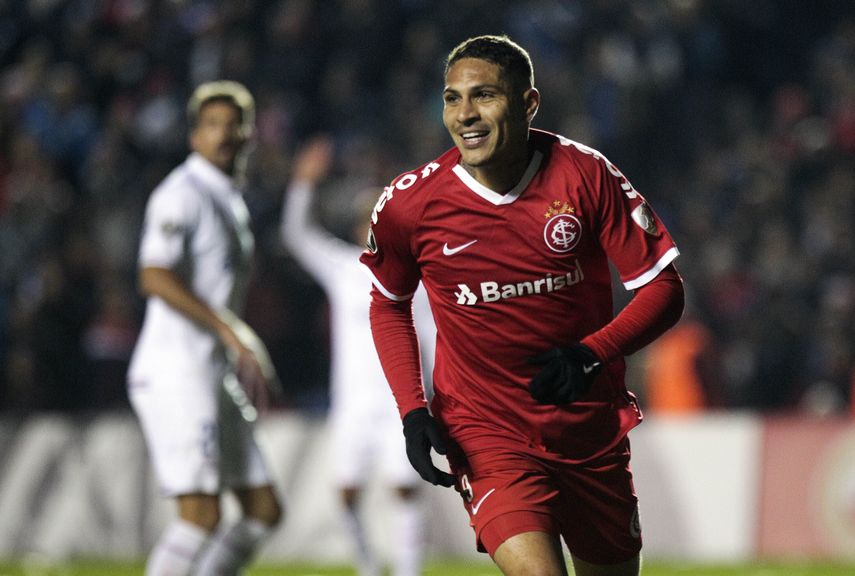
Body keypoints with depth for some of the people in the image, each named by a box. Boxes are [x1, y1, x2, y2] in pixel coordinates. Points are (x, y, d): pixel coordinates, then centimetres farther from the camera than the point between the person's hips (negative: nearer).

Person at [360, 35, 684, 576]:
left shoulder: (585, 174, -10)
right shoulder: (411, 202, -9)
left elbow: (664, 287, -4)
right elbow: (388, 304, 11)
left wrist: (591, 354, -20)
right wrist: (412, 410, -1)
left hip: (593, 429, 2)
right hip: (485, 435, -2)